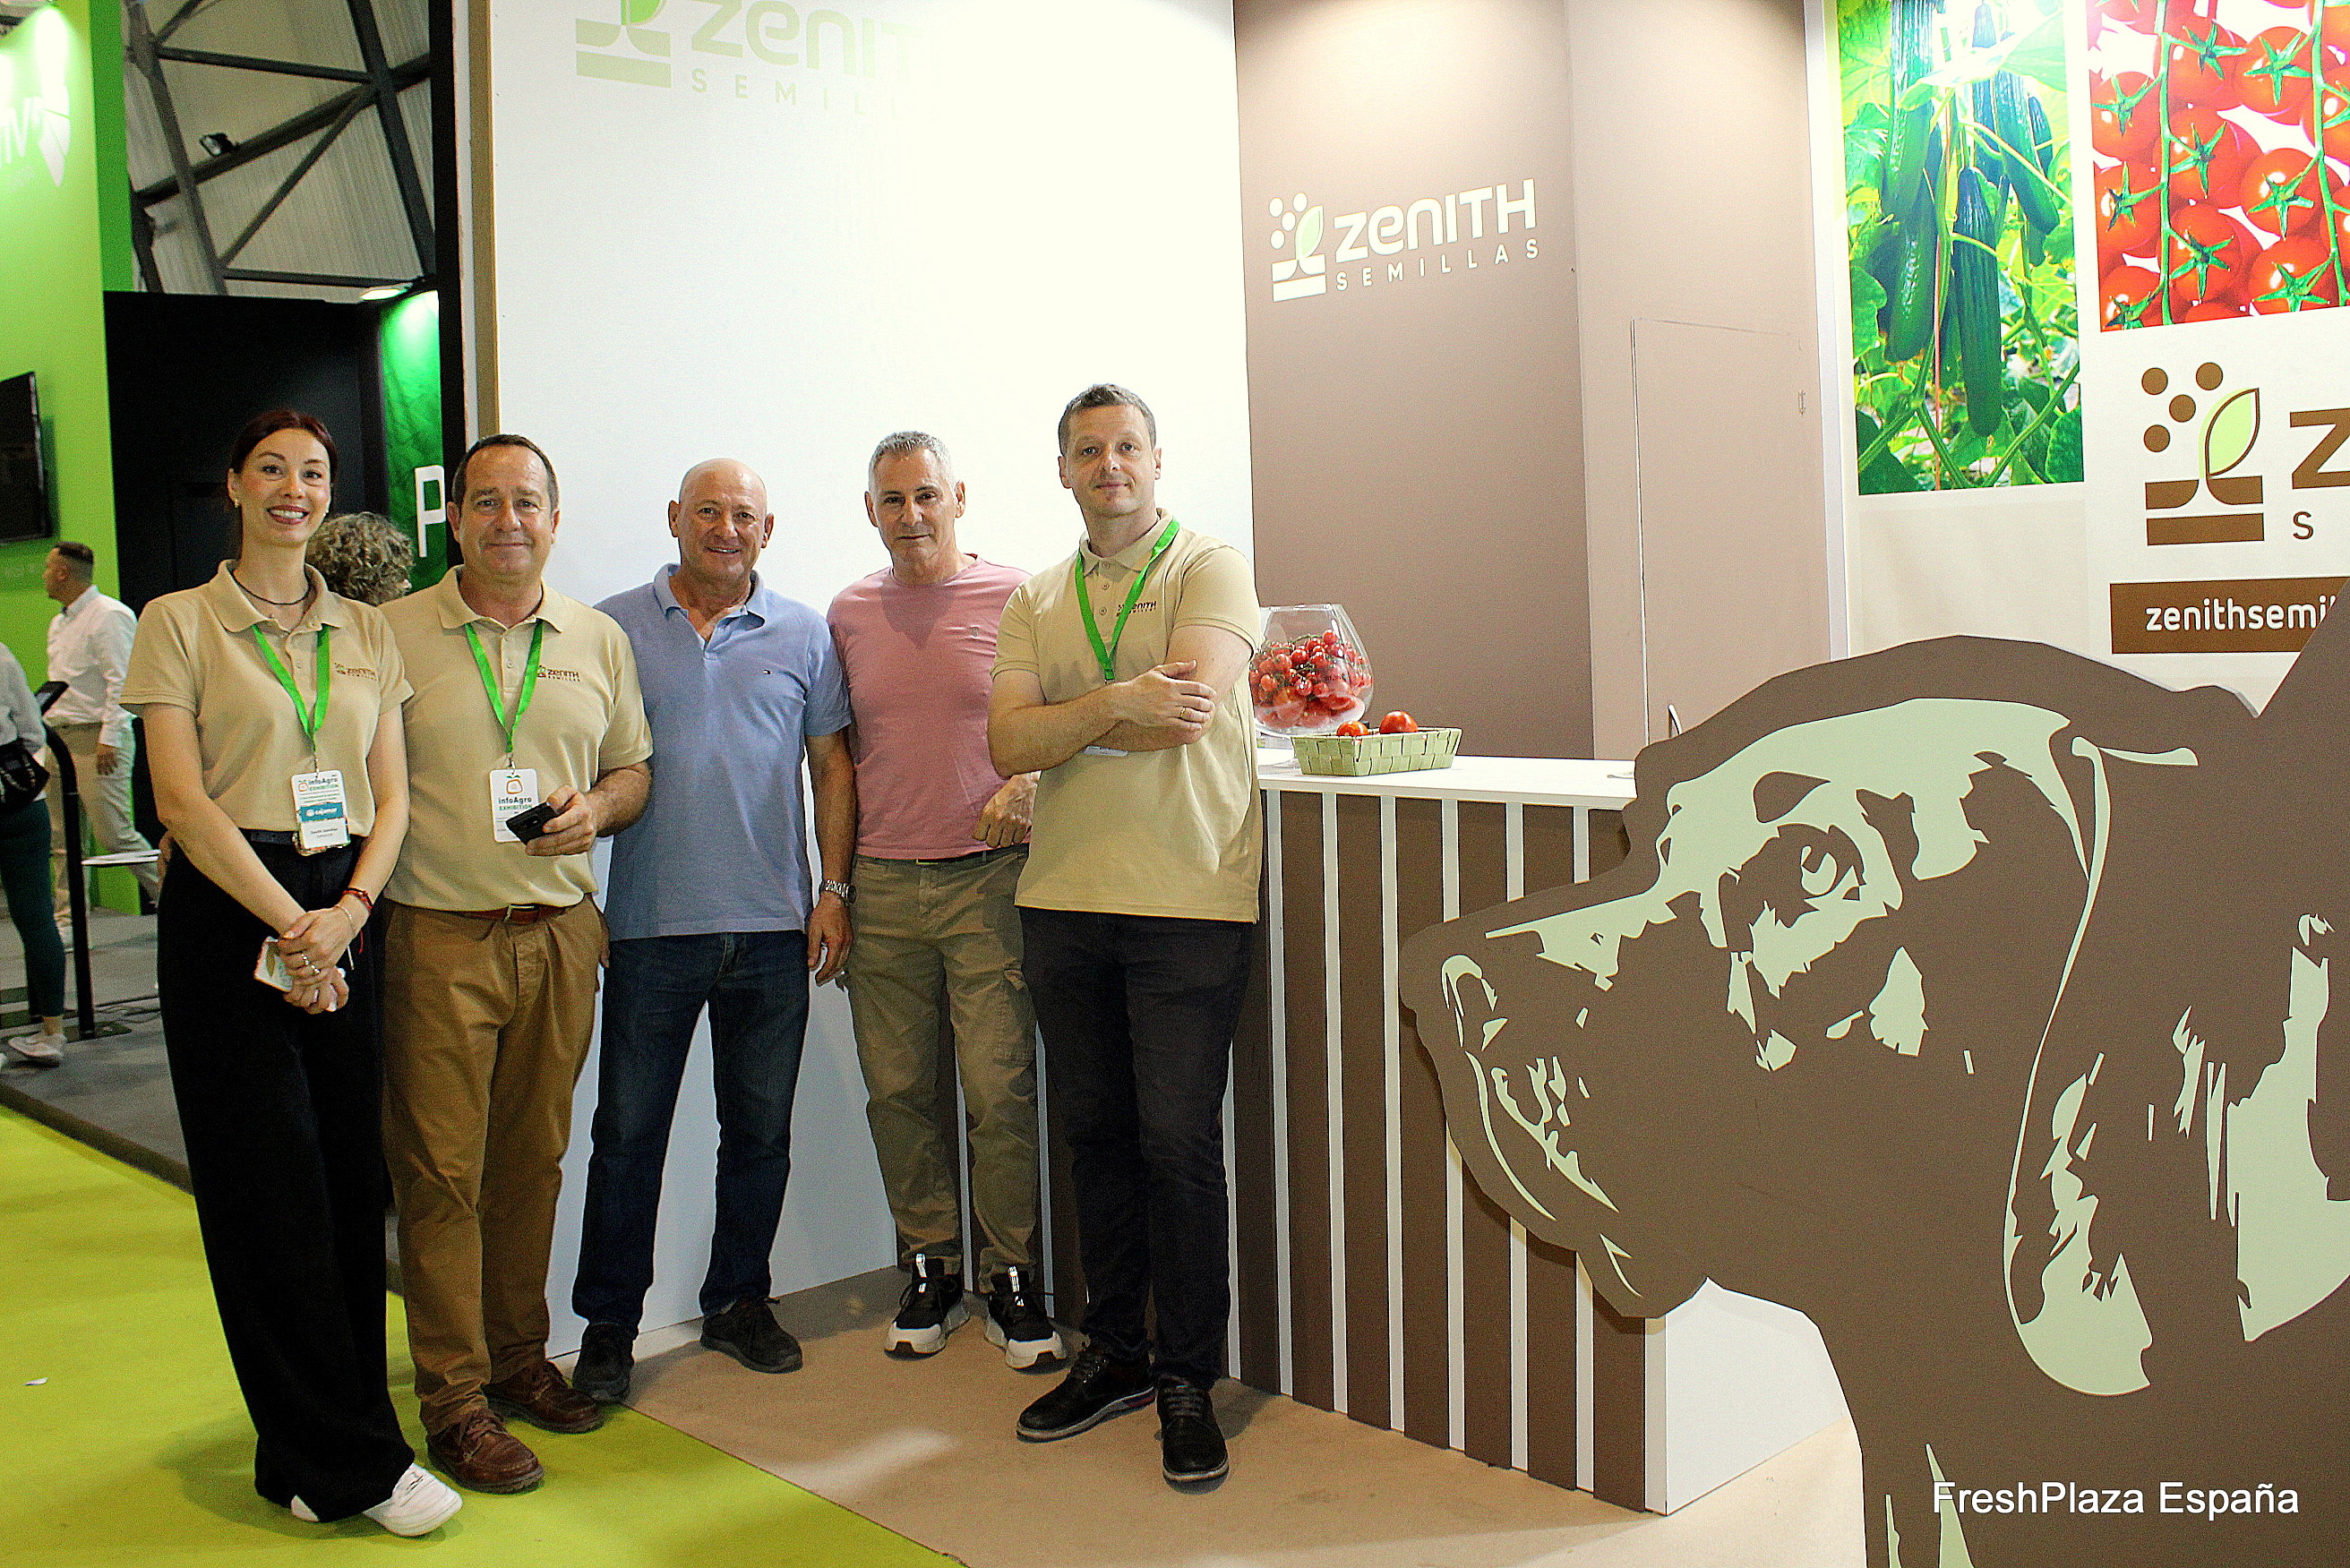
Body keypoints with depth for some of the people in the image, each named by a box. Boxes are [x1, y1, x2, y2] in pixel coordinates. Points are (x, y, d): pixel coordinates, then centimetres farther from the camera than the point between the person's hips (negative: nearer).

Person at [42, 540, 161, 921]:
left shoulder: (109, 615, -9)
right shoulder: (58, 623, 20)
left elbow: (122, 682, -15)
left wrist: (108, 739, -20)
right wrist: (43, 737, 16)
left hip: (97, 738, -9)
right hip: (61, 738, 9)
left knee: (113, 835, -11)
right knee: (62, 839, 6)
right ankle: (68, 920, 10)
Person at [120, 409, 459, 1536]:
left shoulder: (366, 632, 12)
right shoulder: (179, 623, 1)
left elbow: (391, 796, 8)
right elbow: (182, 799, -7)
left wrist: (347, 913, -9)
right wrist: (288, 925, -14)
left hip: (344, 914, 4)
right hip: (227, 914, -4)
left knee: (351, 1180, 5)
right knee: (273, 1189, -2)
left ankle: (308, 1454, 19)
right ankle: (354, 1464, 7)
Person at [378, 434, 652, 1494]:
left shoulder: (599, 640, 11)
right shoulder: (391, 633, 1)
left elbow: (634, 769, 16)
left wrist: (597, 807, -5)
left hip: (560, 931, 3)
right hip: (438, 937, -3)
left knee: (533, 1158, 11)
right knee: (441, 1168, -1)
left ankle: (518, 1356, 26)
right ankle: (455, 1398, 8)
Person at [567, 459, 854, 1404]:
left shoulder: (803, 635, 8)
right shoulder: (611, 629, 4)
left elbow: (832, 766, 10)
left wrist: (835, 889, 2)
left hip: (773, 930, 2)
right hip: (650, 930, -1)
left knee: (760, 1131, 10)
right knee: (627, 1135, 3)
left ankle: (738, 1302, 26)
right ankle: (607, 1324, 15)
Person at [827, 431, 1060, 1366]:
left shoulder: (1016, 598, 1)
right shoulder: (849, 614, 11)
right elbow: (839, 751, 17)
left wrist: (1028, 783, -14)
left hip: (989, 876, -3)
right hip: (882, 885, 3)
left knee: (999, 1089, -4)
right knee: (899, 1090, 7)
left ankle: (1012, 1281, 11)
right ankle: (930, 1273, 22)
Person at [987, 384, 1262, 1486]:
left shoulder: (1210, 568, 1)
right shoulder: (1035, 601, 15)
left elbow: (1183, 713, -15)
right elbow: (1008, 743, 1)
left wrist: (1059, 720, -5)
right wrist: (1115, 703, -14)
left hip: (1189, 900, -5)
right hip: (1065, 900, 5)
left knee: (1179, 1142, -3)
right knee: (1096, 1134, 12)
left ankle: (1188, 1380, 12)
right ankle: (1114, 1352, 26)